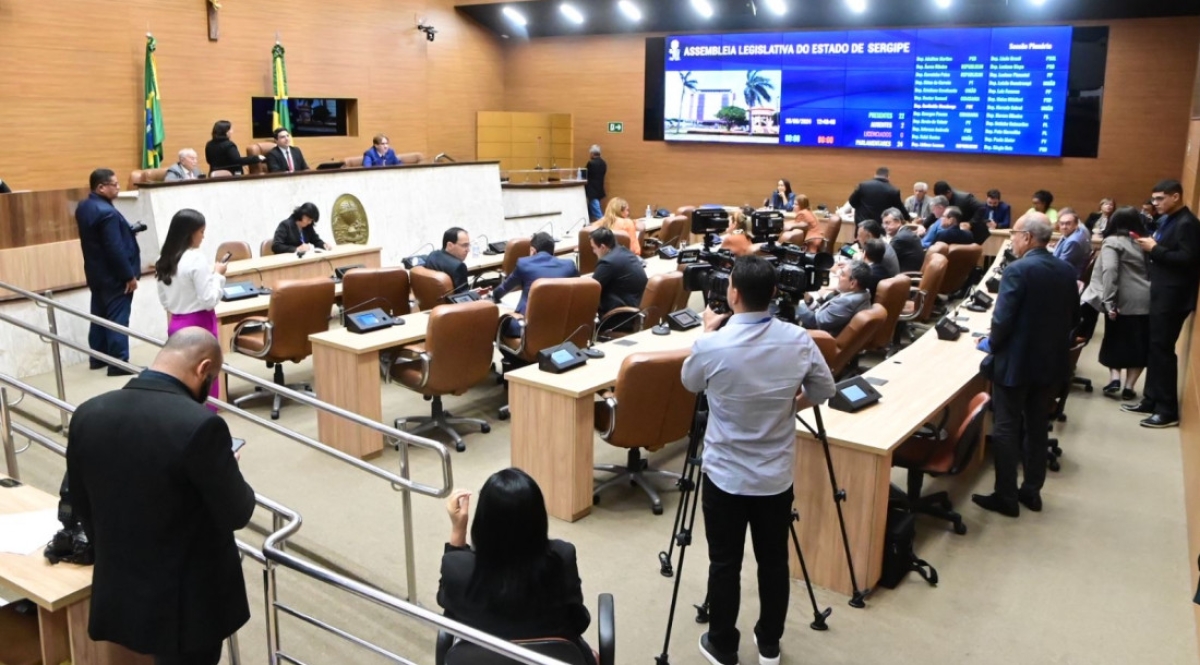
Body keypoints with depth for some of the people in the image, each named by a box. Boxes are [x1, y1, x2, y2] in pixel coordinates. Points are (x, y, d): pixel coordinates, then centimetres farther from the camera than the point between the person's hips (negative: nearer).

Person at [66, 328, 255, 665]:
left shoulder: (88, 414, -6)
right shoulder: (200, 425, -27)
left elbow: (80, 504, 7)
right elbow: (236, 512, -18)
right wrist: (227, 470, 3)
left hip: (119, 592, 6)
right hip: (187, 600, -6)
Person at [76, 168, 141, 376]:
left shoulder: (84, 207, 7)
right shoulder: (106, 212, -24)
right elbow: (116, 249, -25)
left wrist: (127, 232, 14)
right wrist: (129, 276, -18)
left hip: (96, 273, 10)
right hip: (114, 276, -10)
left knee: (99, 316, 17)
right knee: (117, 319, -3)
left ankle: (98, 358, 26)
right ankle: (118, 364, 1)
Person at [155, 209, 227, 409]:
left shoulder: (164, 260, 5)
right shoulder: (196, 260, -18)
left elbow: (164, 301, 12)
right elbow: (209, 300, -17)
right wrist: (218, 274, -7)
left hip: (176, 324, 7)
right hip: (198, 324, -7)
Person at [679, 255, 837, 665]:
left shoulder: (712, 345, -20)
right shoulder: (799, 340, -10)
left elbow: (690, 383, 2)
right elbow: (824, 392, 5)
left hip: (725, 475, -3)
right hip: (777, 475, 3)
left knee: (724, 565, 11)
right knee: (774, 561, 17)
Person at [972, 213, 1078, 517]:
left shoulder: (1017, 270, -18)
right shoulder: (1067, 271, 3)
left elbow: (1002, 319, -21)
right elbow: (1073, 318, 10)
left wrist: (993, 345, -3)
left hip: (1015, 362, -6)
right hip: (1052, 361, 7)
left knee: (1006, 430, 4)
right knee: (1037, 429, 16)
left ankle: (1006, 497, 10)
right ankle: (1032, 491, 26)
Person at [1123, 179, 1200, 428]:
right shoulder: (1167, 220, 14)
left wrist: (1155, 249, -18)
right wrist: (1150, 247, 0)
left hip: (1173, 297, -9)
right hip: (1161, 293, 9)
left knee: (1163, 349, -5)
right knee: (1155, 348, 13)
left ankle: (1168, 410, 3)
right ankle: (1151, 399, 23)